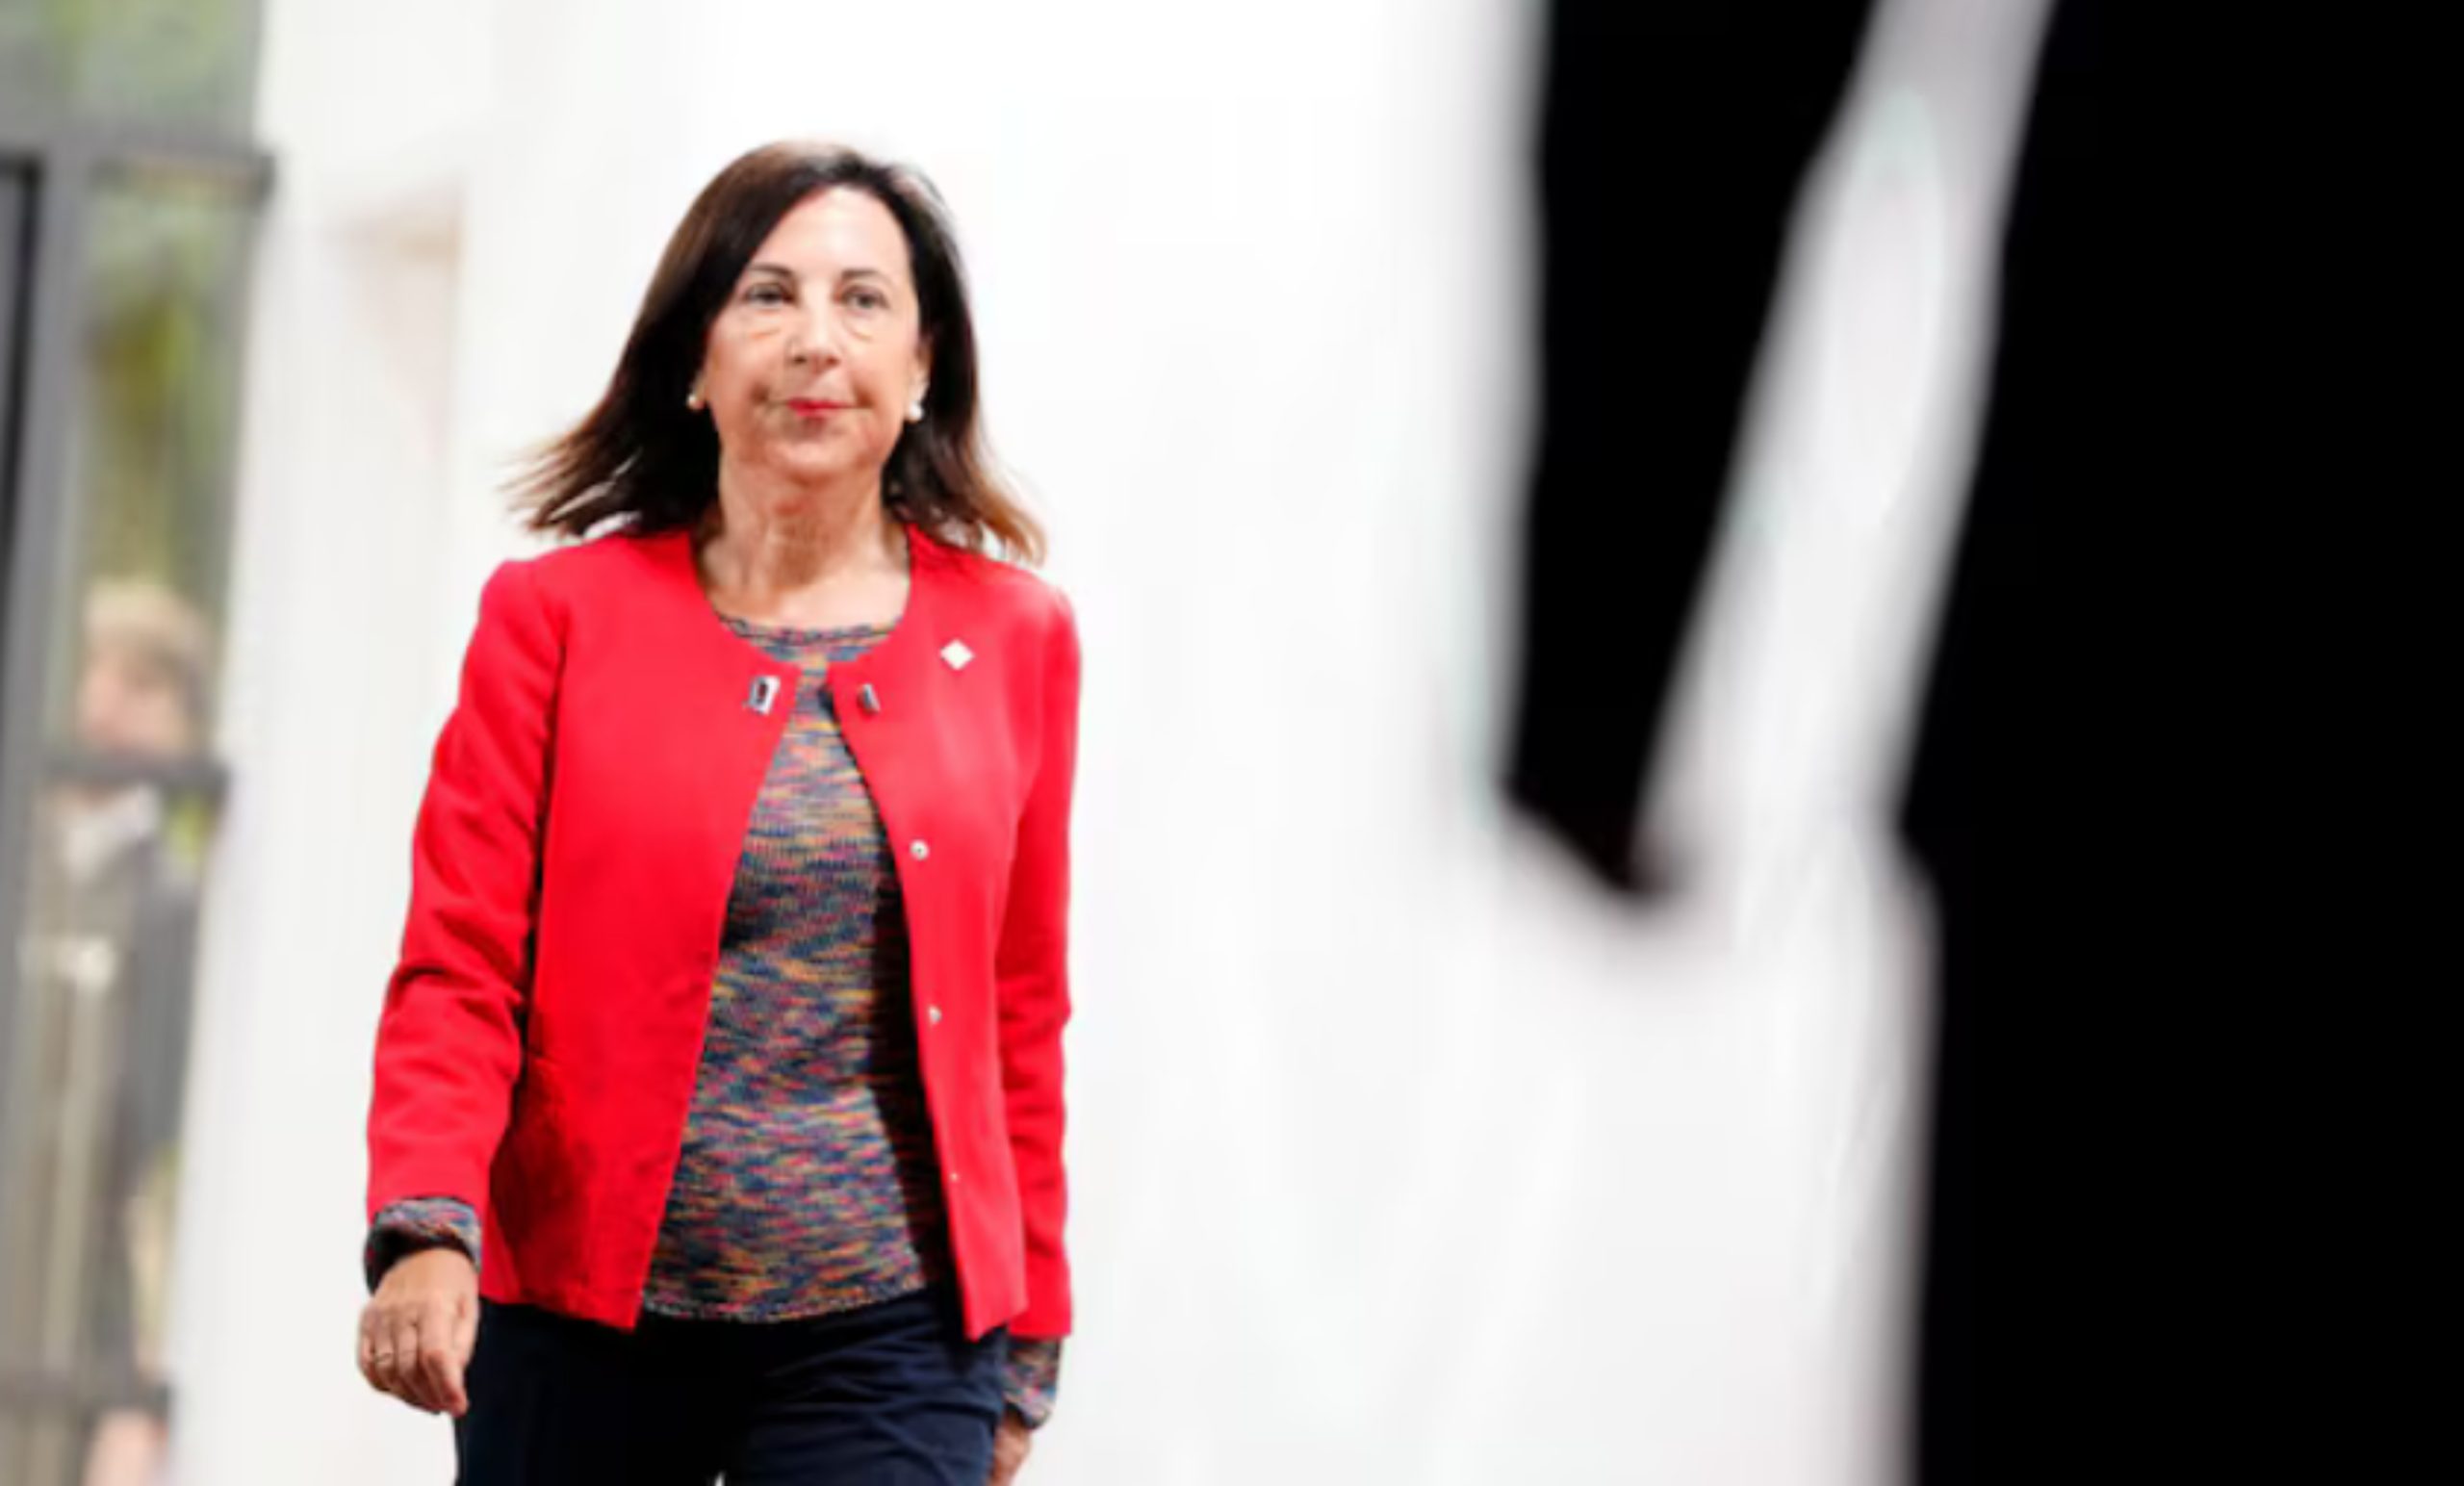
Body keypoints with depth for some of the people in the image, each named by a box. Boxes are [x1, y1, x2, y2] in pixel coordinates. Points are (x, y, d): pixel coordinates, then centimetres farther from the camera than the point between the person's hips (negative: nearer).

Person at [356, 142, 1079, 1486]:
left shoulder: (1013, 637, 6)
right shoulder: (557, 615, 2)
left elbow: (1021, 1012, 10)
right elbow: (458, 969, -3)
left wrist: (1024, 1345, 11)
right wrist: (425, 1229, -19)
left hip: (886, 1334, 0)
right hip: (577, 1317, 0)